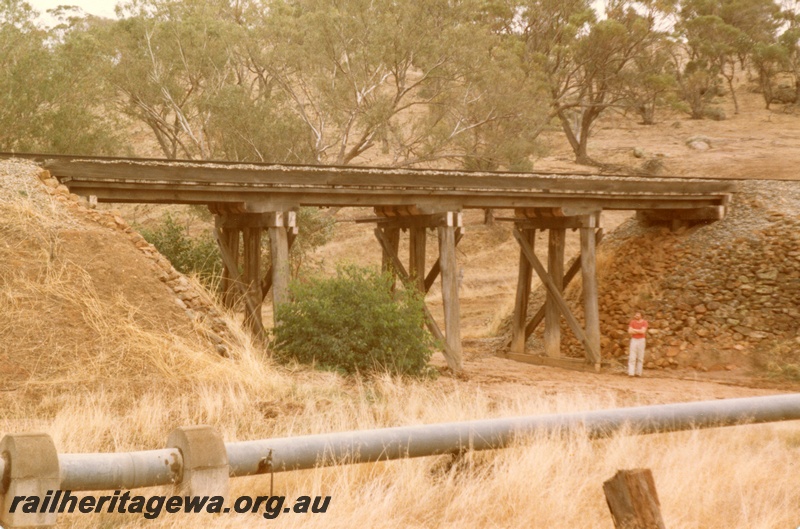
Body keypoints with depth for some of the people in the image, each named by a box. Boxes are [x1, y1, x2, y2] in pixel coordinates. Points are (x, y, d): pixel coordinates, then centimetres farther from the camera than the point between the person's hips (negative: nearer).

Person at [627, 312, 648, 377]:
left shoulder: (644, 322, -2)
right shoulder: (632, 322, 3)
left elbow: (643, 331, -16)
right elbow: (630, 331, -8)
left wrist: (634, 330, -10)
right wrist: (639, 331, -10)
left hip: (641, 340, -1)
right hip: (634, 340, 1)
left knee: (640, 357, 2)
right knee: (632, 357, -7)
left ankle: (638, 372, 7)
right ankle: (631, 373, -10)